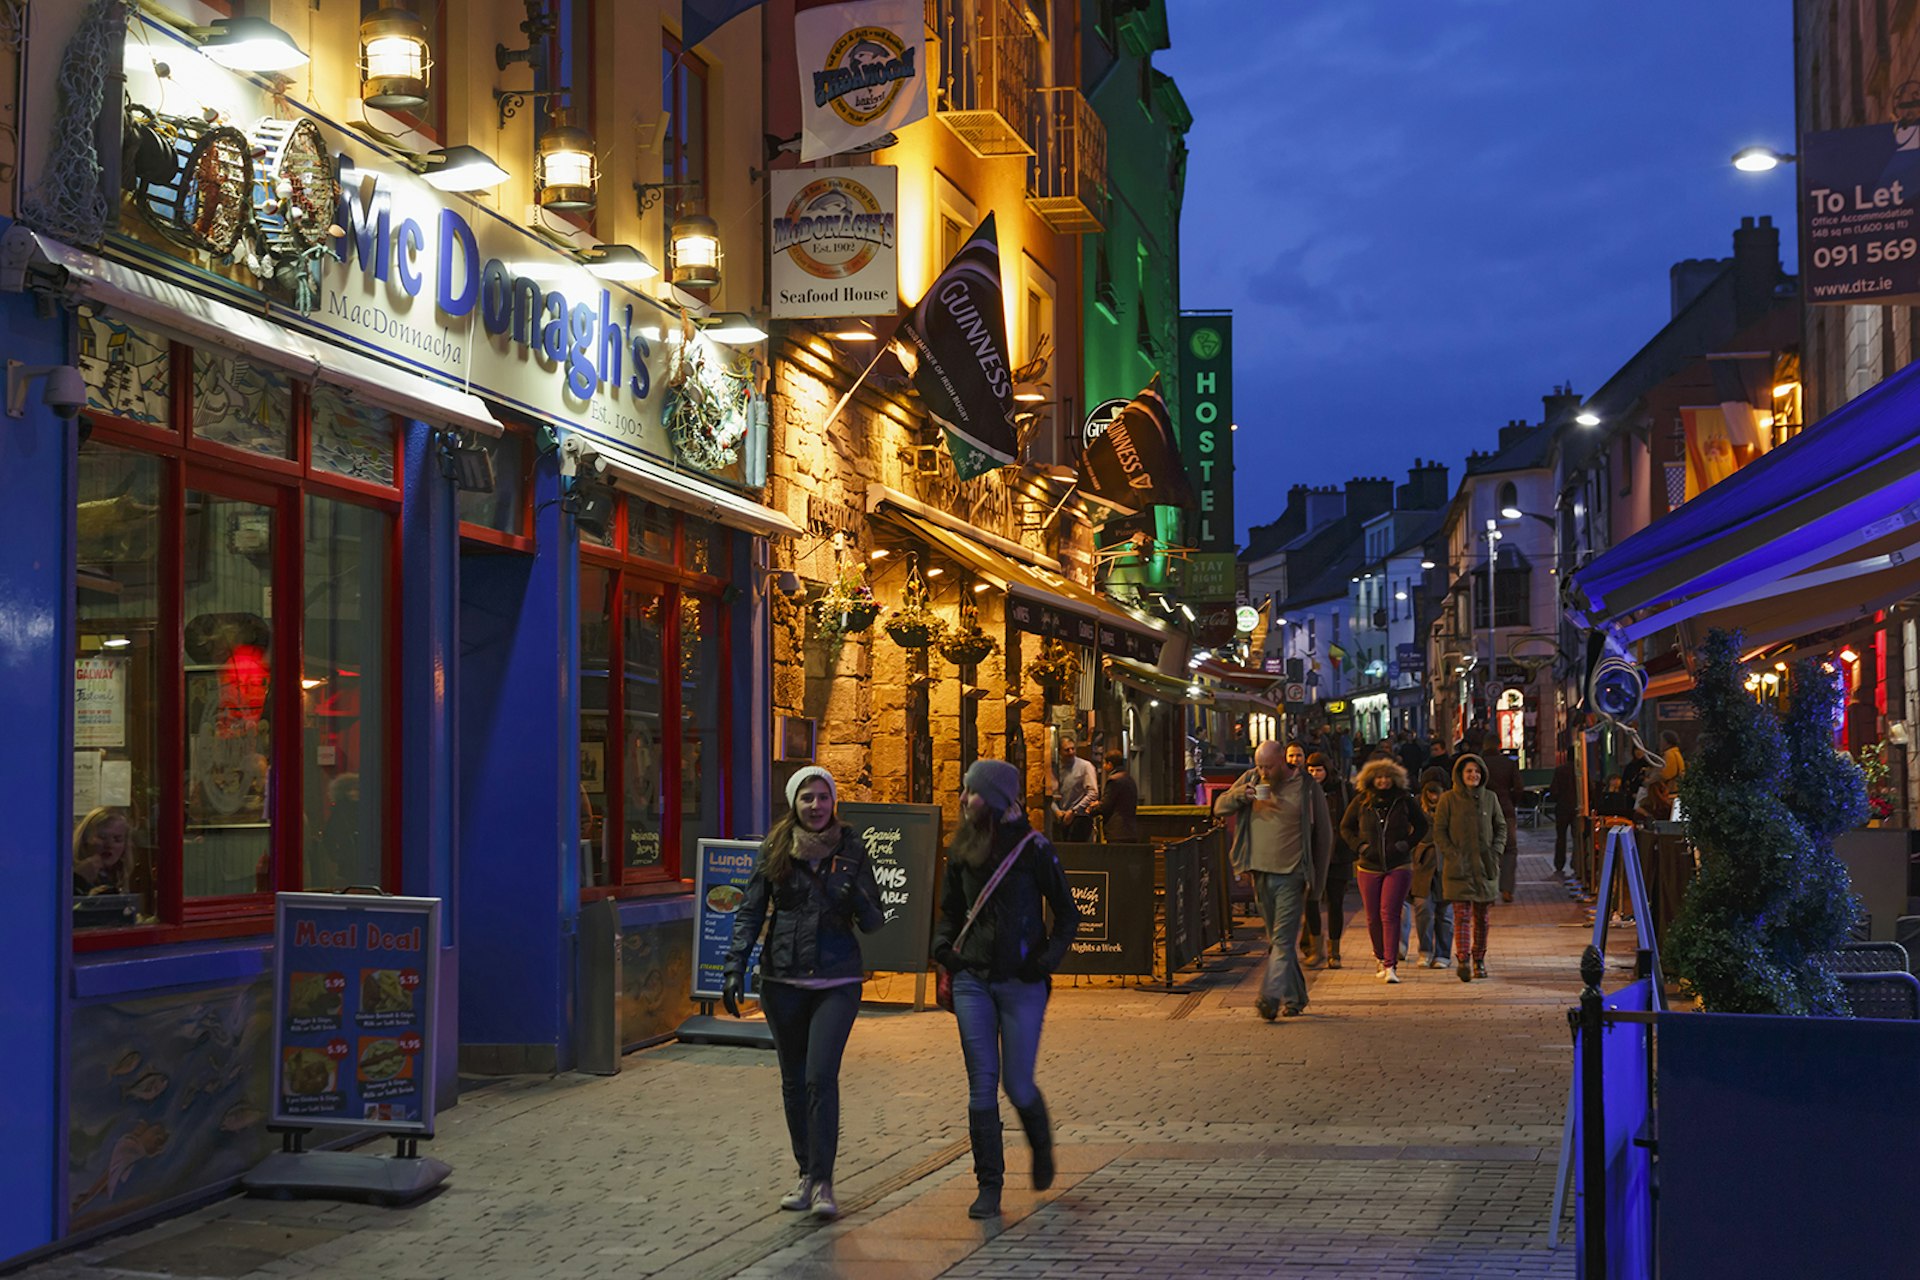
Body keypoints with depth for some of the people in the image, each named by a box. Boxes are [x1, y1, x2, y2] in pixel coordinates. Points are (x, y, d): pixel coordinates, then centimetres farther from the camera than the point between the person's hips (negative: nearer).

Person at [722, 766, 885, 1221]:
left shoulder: (851, 850, 2)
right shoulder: (775, 850, 3)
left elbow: (874, 922, 4)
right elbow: (750, 912, 5)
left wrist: (858, 901, -18)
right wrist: (735, 969, -5)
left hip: (837, 981, -2)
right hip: (782, 979, 2)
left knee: (821, 1077, -14)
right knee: (793, 1081, 10)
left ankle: (823, 1182, -8)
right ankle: (806, 1173, 24)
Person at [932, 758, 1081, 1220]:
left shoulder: (1033, 848, -7)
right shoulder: (962, 850, 6)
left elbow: (1067, 913, 0)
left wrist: (1049, 958, -13)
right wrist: (943, 946, 1)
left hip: (1022, 983, -3)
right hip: (973, 981, 4)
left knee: (1018, 1086, 0)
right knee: (982, 1085, 0)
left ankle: (1042, 1147, 32)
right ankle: (989, 1185, 8)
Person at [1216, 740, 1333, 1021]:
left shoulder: (1306, 787, -3)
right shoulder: (1251, 780, 9)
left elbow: (1324, 834, 2)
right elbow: (1219, 806, 10)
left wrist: (1316, 878, -1)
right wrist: (1240, 795, -12)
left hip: (1291, 874, -5)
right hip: (1261, 873, 5)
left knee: (1283, 939, -13)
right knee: (1276, 941, 12)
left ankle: (1270, 997, -23)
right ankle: (1294, 998, 22)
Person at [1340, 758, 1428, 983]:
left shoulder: (1405, 800, 0)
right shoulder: (1361, 801, 2)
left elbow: (1421, 826, 13)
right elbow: (1345, 827, 13)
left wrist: (1406, 844, -1)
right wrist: (1360, 846, -2)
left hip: (1398, 866, -2)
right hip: (1368, 867, 2)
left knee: (1390, 914, -12)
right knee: (1373, 917, 7)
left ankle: (1391, 965, -12)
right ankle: (1380, 958, 27)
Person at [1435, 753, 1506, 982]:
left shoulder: (1489, 798, 7)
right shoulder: (1449, 799, -2)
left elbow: (1501, 827, 14)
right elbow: (1439, 831, 0)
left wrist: (1495, 851, 0)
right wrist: (1453, 855, -10)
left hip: (1485, 866, 3)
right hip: (1459, 867, -3)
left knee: (1481, 915, 10)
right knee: (1462, 915, -11)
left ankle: (1479, 959, 22)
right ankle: (1463, 961, -17)